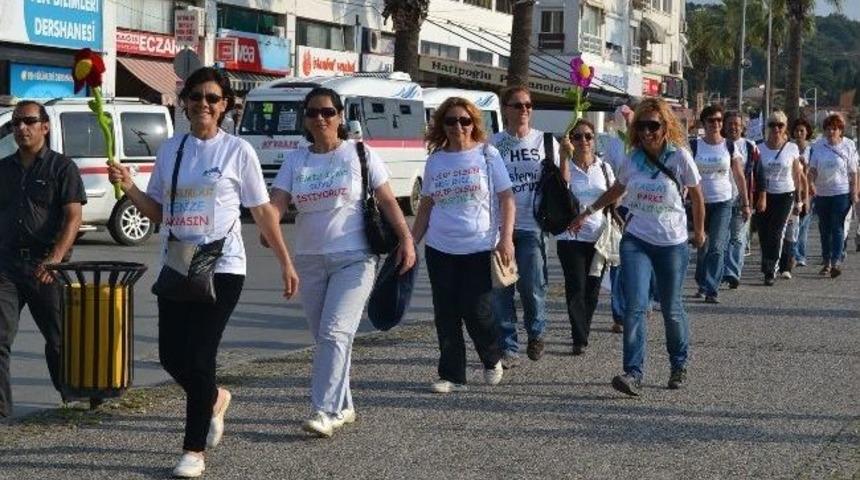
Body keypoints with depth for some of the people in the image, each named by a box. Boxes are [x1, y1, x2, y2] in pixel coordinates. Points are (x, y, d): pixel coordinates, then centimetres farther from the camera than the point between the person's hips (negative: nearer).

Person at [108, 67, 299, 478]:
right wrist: (128, 187, -5)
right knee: (171, 356, 3)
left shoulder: (237, 151, -2)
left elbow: (262, 212, 2)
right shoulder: (170, 150, 9)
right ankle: (214, 399, 36)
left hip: (221, 267, -4)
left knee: (198, 356, -7)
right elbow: (157, 212, 13)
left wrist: (285, 263, 3)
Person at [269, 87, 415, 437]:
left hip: (353, 259, -4)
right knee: (323, 337, 10)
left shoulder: (360, 154, -1)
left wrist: (406, 240, -10)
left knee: (334, 333, -15)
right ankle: (343, 407, 23)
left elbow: (387, 201, 0)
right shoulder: (295, 160, 7)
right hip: (310, 260, 4)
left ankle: (324, 410, -18)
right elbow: (277, 202, -3)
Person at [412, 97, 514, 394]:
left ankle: (492, 360, 23)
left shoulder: (487, 155, 0)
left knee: (477, 312, -5)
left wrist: (506, 239, -12)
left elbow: (506, 199, -2)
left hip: (480, 248, -3)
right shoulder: (435, 160, 9)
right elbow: (426, 205, 16)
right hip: (440, 249, 3)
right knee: (446, 316, 3)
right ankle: (452, 376, 13)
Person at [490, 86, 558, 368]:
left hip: (531, 225, 0)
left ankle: (536, 333, 25)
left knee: (532, 286, -3)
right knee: (500, 289, 0)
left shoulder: (545, 141, 6)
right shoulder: (493, 144, 4)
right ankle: (508, 349, 9)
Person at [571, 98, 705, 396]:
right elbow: (615, 191, 21)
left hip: (672, 244, -2)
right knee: (635, 306, -13)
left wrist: (699, 231, 14)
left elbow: (697, 197, 5)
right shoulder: (633, 159, 2)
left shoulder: (680, 157, -8)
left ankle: (679, 365, 30)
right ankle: (633, 374, -17)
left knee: (671, 309, 7)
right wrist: (588, 212, 24)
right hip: (636, 241, 2)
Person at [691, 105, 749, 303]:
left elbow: (739, 177, 6)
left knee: (717, 247, -11)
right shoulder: (695, 146, 1)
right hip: (700, 202, 1)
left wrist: (745, 204, 5)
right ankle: (702, 285, 27)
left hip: (723, 202, -1)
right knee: (702, 247, 11)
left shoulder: (729, 146, 1)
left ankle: (712, 290, -13)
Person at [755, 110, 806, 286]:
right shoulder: (760, 148, 0)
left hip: (785, 195, -1)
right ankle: (768, 267, 20)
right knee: (764, 233, 1)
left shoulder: (792, 149, -1)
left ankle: (770, 271, -3)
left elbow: (797, 176, 5)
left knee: (776, 232, -8)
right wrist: (759, 197, -6)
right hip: (765, 194, 1)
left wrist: (799, 200, 5)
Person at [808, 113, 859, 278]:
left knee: (837, 227, -10)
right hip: (821, 193, 4)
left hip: (841, 193, -4)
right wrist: (811, 183, -14)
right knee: (825, 228, 11)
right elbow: (812, 168, 4)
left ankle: (837, 261, -14)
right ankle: (827, 261, 20)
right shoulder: (818, 146, 3)